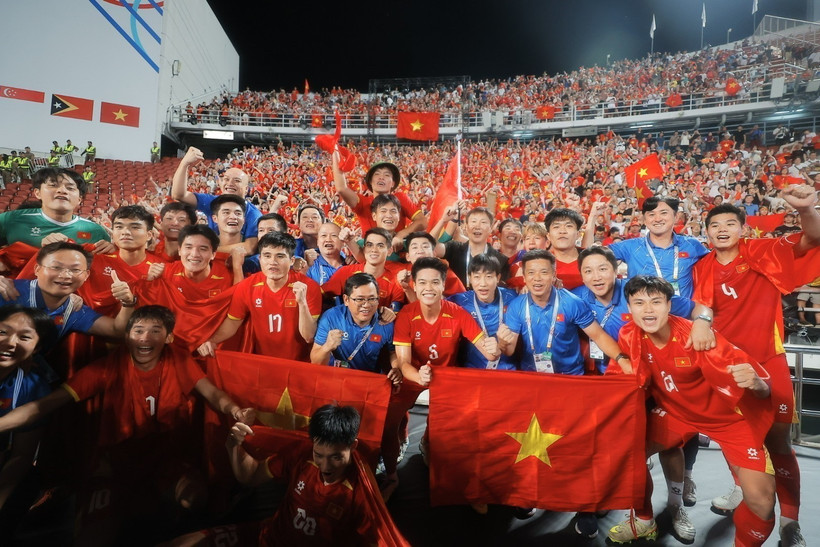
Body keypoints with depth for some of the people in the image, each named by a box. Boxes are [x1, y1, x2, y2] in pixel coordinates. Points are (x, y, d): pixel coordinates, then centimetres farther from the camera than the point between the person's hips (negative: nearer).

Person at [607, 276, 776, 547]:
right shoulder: (630, 336, -18)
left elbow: (762, 389, -28)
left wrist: (756, 383, -50)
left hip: (728, 413, -3)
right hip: (676, 410, 4)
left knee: (761, 500, -14)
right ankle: (644, 522, 21)